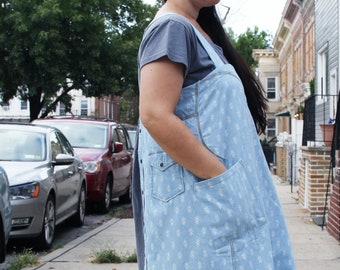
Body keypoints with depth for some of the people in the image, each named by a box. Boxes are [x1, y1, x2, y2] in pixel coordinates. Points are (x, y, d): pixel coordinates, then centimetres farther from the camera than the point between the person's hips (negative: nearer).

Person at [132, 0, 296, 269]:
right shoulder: (172, 27, -12)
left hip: (217, 196, 9)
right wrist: (224, 181, -19)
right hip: (197, 198, -9)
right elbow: (155, 116, -24)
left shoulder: (197, 29, 17)